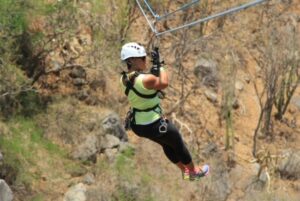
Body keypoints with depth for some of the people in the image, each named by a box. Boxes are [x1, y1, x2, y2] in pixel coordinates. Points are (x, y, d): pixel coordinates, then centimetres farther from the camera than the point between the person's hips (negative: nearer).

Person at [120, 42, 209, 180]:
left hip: (136, 125, 8)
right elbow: (164, 84, -12)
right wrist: (160, 67, -1)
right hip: (154, 125, -8)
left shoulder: (124, 79, -7)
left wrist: (154, 68, -4)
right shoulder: (146, 79, -31)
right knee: (178, 144, 20)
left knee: (167, 145, 31)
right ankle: (194, 171, 41)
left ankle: (185, 171, 46)